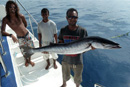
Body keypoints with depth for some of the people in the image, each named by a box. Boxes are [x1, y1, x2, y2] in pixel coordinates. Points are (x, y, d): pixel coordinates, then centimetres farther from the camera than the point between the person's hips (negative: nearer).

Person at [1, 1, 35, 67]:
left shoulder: (20, 16, -8)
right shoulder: (5, 19, -12)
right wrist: (11, 35, -33)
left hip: (27, 35, 2)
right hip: (20, 38, -1)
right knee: (24, 52, 10)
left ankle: (29, 60, 44)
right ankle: (26, 60, 46)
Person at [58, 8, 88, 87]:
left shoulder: (82, 31, -16)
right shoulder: (63, 30, -10)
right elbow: (60, 43, -1)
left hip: (78, 61, -1)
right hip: (66, 59, 2)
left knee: (78, 78, 23)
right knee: (65, 75, 28)